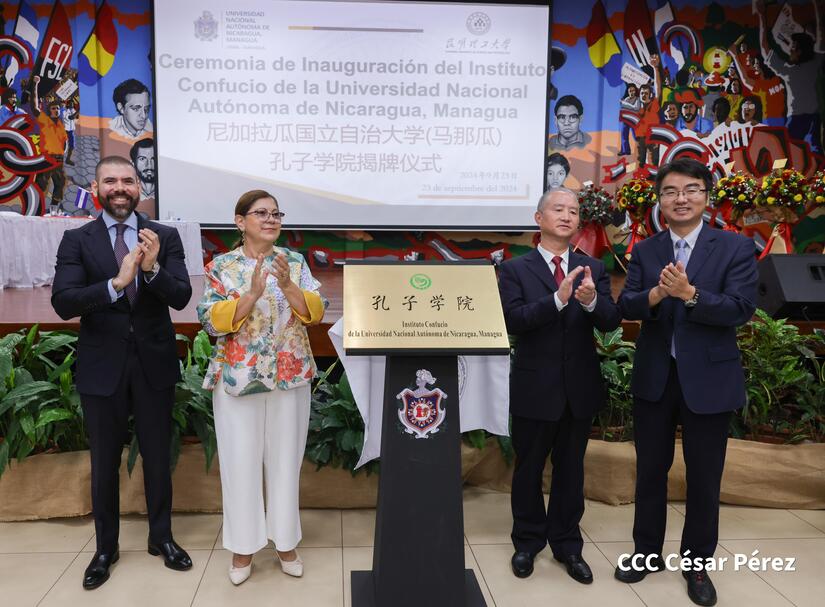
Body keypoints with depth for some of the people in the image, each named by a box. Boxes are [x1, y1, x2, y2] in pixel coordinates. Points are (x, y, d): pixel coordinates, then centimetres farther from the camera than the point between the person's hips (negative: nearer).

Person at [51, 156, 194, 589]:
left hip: (154, 363, 0)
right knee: (104, 463, 13)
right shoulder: (76, 240, -3)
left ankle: (161, 537, 33)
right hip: (102, 367, 0)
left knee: (157, 457, 14)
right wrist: (117, 282, -30)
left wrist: (152, 268, -30)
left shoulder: (165, 236, -1)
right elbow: (63, 303, -14)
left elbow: (181, 297, -10)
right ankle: (106, 548, 32)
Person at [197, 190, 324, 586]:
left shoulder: (295, 262, 4)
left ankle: (285, 541, 25)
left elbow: (315, 313, -4)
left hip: (290, 377, 2)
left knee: (285, 460, 10)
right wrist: (253, 294, -22)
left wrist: (287, 285, -20)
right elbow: (212, 322, -10)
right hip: (238, 378, -2)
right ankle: (243, 546, 21)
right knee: (241, 462, 5)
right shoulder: (222, 266, -1)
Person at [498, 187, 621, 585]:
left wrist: (591, 301, -29)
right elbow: (513, 320, -19)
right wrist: (559, 298, -32)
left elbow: (611, 321, -7)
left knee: (571, 470, 15)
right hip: (534, 388, -2)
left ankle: (567, 545, 32)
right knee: (528, 470, 12)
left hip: (580, 388, 3)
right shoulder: (515, 269, -5)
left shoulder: (593, 269, 4)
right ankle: (528, 542, 31)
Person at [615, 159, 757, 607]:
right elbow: (626, 305, -6)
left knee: (704, 478, 10)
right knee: (650, 471, 15)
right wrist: (656, 293, -26)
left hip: (708, 378, -2)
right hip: (653, 377, 3)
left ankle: (697, 564, 29)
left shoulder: (736, 248, -6)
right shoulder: (644, 251, 3)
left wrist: (689, 293, -30)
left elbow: (741, 308, -16)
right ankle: (647, 553, 33)